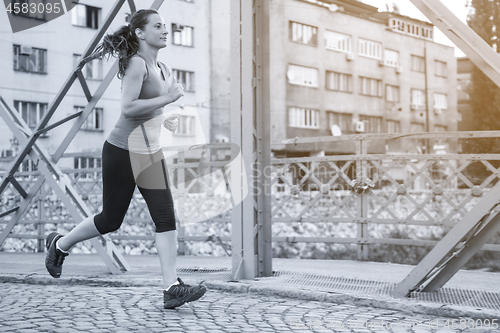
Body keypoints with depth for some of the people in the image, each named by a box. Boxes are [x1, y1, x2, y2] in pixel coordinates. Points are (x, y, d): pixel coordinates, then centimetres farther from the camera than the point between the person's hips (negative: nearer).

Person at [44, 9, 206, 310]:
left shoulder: (162, 69, 13)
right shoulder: (136, 63, -13)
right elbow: (127, 108, -25)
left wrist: (164, 119, 10)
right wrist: (167, 99, -23)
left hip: (151, 152, 7)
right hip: (123, 150, -7)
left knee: (166, 217, -6)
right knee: (111, 220, 5)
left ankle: (172, 288, -8)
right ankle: (59, 245, 31)